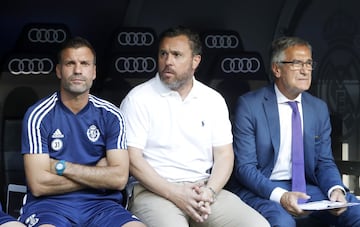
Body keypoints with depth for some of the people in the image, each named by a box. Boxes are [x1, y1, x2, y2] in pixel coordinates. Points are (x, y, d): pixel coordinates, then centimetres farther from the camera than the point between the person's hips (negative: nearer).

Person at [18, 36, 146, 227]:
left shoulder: (110, 115, 6)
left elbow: (119, 178, -3)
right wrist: (98, 174, -4)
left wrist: (62, 166, -8)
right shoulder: (38, 116, -1)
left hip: (100, 204, 3)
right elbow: (38, 184, -9)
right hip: (51, 204, -3)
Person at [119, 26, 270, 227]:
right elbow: (132, 158, -6)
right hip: (155, 191, -3)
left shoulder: (214, 100, 12)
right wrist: (174, 194, -15)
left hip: (205, 189, 4)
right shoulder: (139, 98, 0)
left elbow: (224, 154, 9)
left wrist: (209, 192, -10)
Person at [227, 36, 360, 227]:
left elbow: (325, 163, 9)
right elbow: (244, 167, -11)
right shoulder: (249, 105, -7)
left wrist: (336, 189, -14)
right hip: (262, 189, -4)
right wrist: (280, 196, -27)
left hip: (306, 187, 4)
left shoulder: (319, 108, 9)